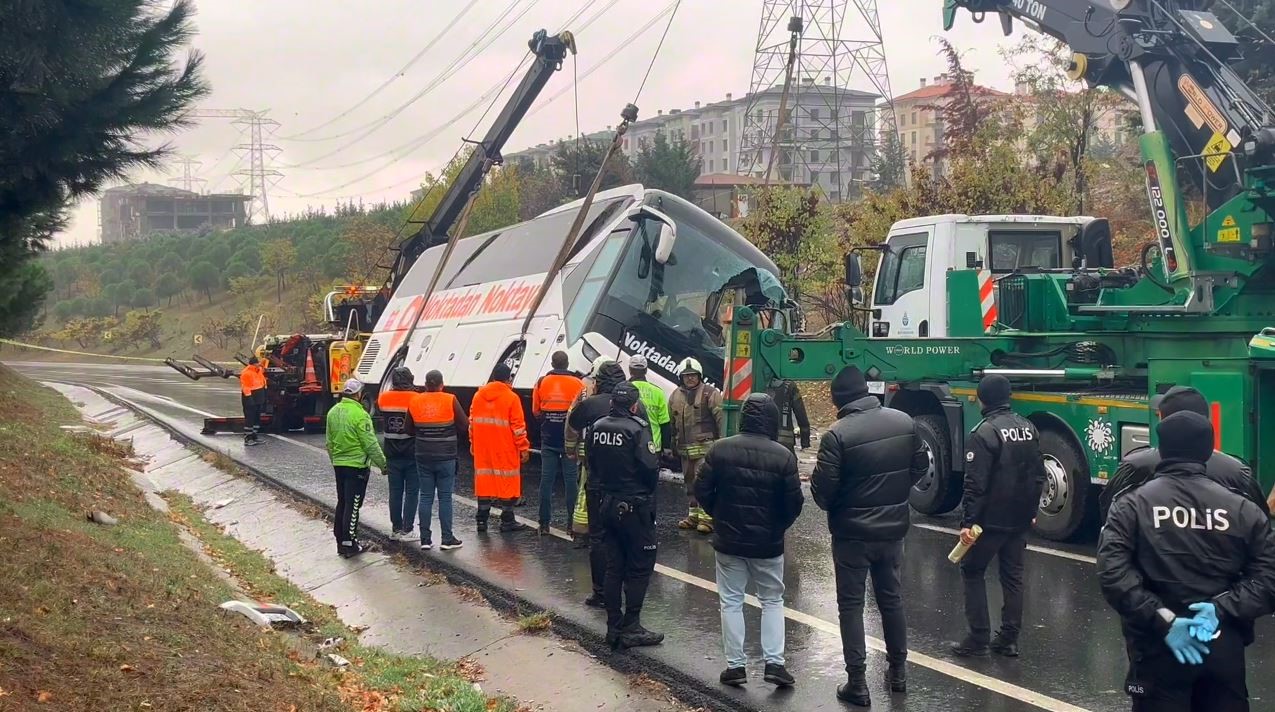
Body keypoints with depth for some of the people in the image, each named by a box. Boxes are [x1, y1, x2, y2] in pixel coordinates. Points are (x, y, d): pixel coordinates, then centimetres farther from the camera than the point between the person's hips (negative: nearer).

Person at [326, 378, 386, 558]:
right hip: (357, 465, -7)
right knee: (352, 505, -1)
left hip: (339, 464, 7)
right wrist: (382, 464, -7)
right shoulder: (360, 415, -19)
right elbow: (371, 444, -17)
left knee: (342, 503, 16)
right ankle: (349, 545, 2)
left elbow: (329, 442, 13)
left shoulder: (333, 412, 4)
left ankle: (340, 541, 22)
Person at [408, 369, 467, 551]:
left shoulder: (415, 401, 0)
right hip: (446, 456, -3)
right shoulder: (450, 401, -9)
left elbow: (409, 429, 6)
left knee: (426, 497, 8)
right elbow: (464, 426, -6)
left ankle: (425, 539, 9)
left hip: (423, 456, 3)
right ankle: (447, 539, 5)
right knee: (445, 497, 3)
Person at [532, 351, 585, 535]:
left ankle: (544, 523, 6)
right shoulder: (578, 384, -5)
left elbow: (536, 412, 6)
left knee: (547, 479, 5)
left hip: (548, 439, 2)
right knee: (570, 479, 4)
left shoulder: (541, 383, 1)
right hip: (570, 439, -2)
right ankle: (572, 522, 5)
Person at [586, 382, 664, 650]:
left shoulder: (596, 428, 2)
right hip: (635, 506, -6)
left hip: (607, 504, 6)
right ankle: (631, 628, 3)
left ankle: (614, 627, 16)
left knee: (614, 566, 13)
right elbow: (650, 467, -20)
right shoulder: (637, 429, -17)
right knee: (640, 567, 3)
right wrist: (649, 489, 0)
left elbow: (591, 464, 8)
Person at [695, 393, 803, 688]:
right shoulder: (783, 456, -12)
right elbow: (794, 503, -8)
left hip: (728, 540, 1)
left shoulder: (720, 449, -9)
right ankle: (774, 663, 8)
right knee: (772, 600, 15)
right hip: (768, 542, -1)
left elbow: (701, 491, -4)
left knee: (731, 602, 11)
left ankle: (735, 665, 12)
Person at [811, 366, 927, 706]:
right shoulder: (904, 422, -3)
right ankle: (898, 671, 31)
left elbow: (823, 489, -18)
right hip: (893, 527, 5)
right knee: (891, 598, 20)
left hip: (852, 532, -5)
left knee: (851, 605, 6)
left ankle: (857, 682, 7)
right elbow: (920, 465, 8)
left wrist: (831, 507, 5)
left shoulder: (837, 434, -20)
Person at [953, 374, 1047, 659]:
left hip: (991, 519, -6)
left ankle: (979, 638, 3)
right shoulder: (1029, 428, 7)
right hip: (1020, 519, 7)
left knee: (972, 571, 6)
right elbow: (1038, 475, 13)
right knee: (1013, 575, 12)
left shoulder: (984, 432, -16)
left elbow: (975, 483, -20)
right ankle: (1009, 639, 15)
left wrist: (967, 522, -17)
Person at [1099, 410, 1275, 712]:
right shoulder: (1243, 509, 3)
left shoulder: (1133, 505, -4)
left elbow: (1113, 574, -16)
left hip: (1158, 649, -2)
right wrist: (1223, 609, -10)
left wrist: (1162, 621, -15)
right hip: (1224, 648, 2)